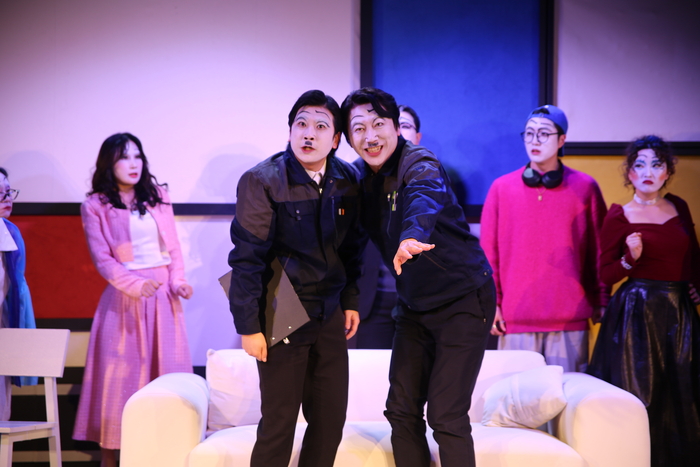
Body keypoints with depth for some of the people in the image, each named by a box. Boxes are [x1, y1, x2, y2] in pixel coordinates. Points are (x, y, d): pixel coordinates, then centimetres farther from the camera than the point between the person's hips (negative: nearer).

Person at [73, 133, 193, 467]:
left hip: (164, 295, 4)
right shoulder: (94, 206, 0)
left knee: (167, 370, 2)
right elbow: (102, 258, -7)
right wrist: (136, 285, -20)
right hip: (124, 297, -3)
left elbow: (173, 247, 11)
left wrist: (178, 280, -5)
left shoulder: (157, 196, 11)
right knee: (120, 374, -2)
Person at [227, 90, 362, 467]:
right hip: (281, 318, -5)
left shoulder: (346, 181, 3)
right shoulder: (262, 180, -12)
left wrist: (350, 300, 12)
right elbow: (246, 259, -13)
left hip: (330, 317, 5)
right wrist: (248, 327, -14)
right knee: (279, 421, -1)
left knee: (331, 418, 9)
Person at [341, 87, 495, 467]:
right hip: (414, 307, 7)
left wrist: (413, 236, -64)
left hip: (463, 300, -7)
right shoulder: (363, 180, 3)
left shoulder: (418, 163, -19)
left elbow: (426, 196, -43)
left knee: (446, 416, -10)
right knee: (401, 411, 9)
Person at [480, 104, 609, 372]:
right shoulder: (502, 188, 7)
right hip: (516, 318, 1)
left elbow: (599, 249, 8)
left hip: (570, 320, 0)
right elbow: (488, 250, 7)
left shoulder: (585, 187, 6)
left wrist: (601, 302, 6)